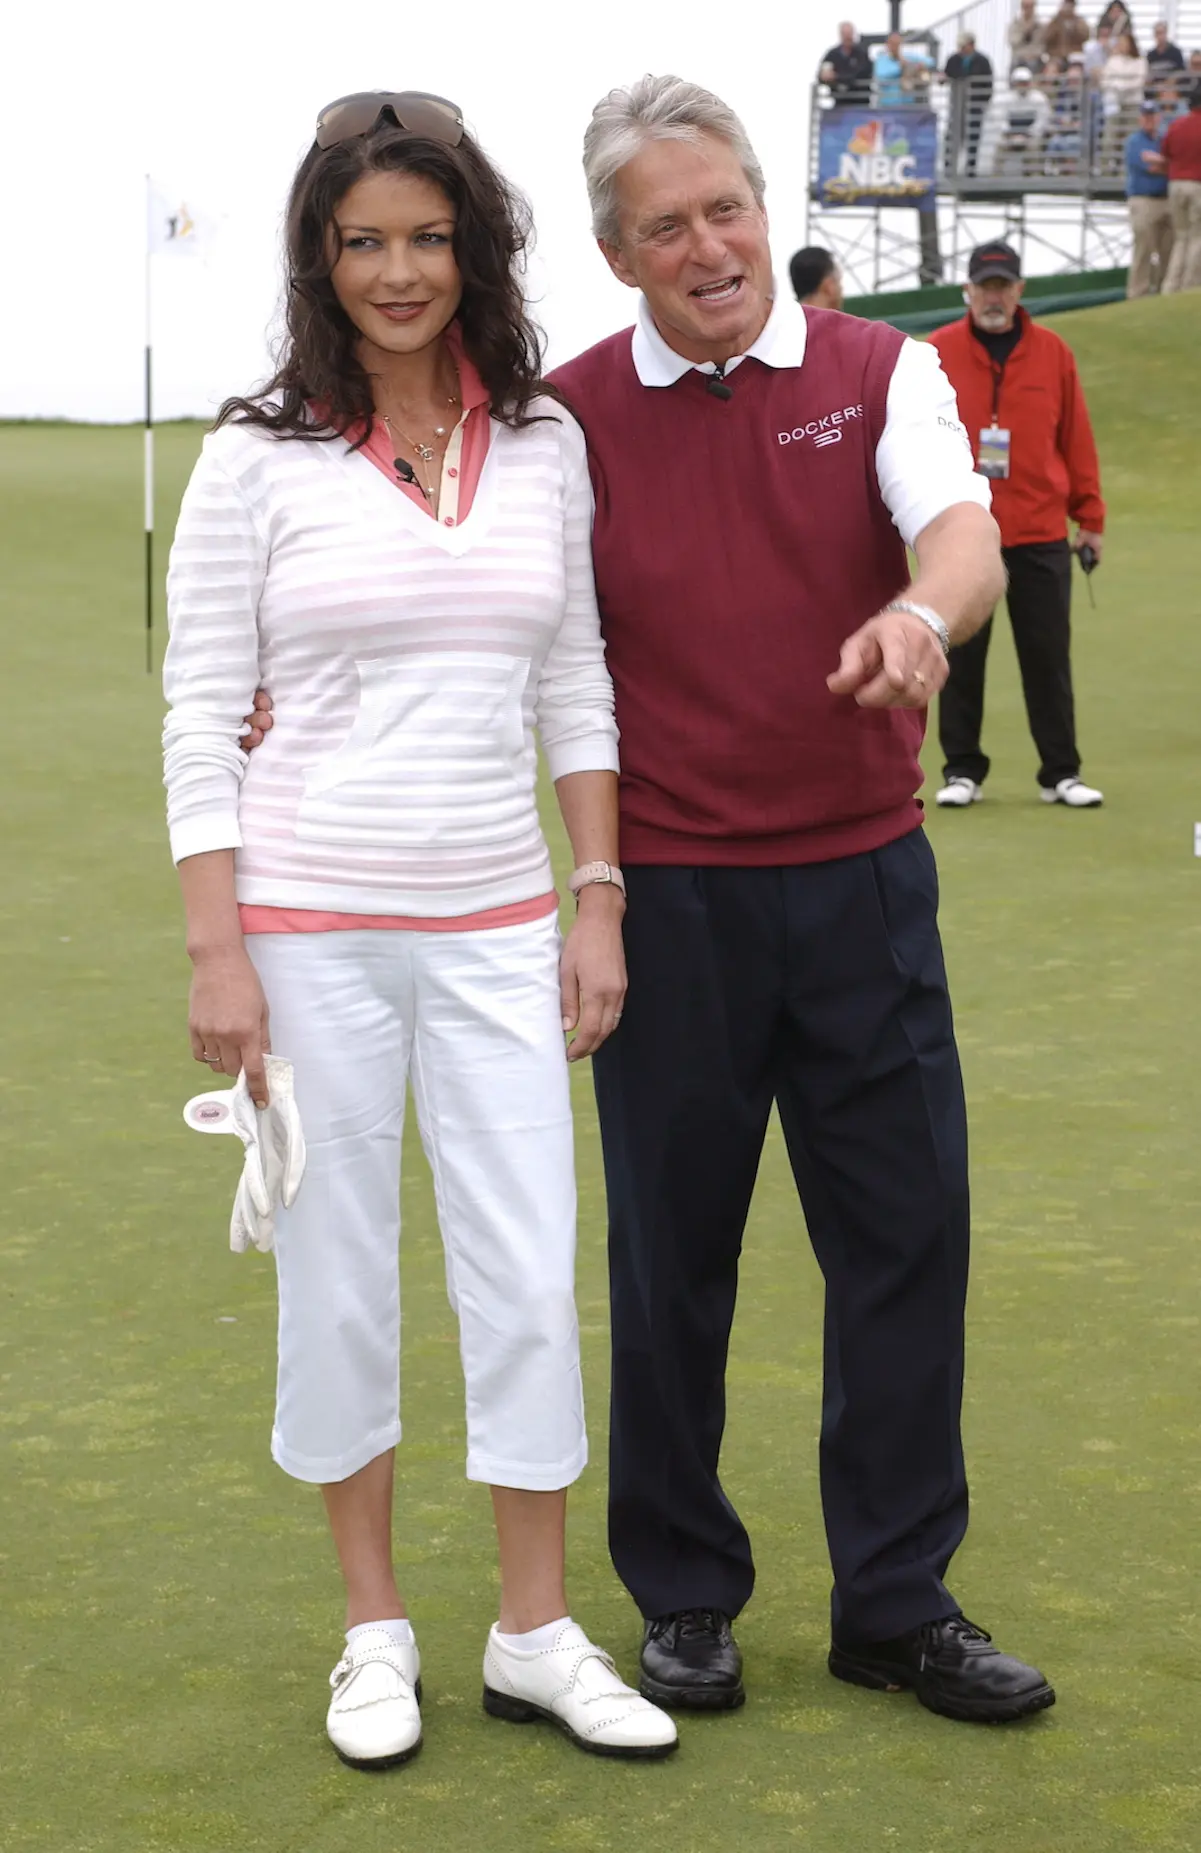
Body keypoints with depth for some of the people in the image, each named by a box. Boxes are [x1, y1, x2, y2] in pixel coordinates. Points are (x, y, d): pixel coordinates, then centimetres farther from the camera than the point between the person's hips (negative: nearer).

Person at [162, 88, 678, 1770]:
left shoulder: (547, 445, 5)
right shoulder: (260, 457, -5)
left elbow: (577, 691, 10)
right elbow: (200, 717, -4)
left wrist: (600, 902, 5)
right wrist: (218, 952, -9)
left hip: (496, 927, 3)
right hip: (312, 926, -2)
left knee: (531, 1281, 3)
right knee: (339, 1280, 7)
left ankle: (537, 1635, 18)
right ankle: (375, 1626, 23)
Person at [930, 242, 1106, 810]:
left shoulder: (1053, 353, 5)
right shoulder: (936, 353, 2)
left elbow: (1076, 438, 7)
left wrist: (1089, 517, 7)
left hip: (1040, 534, 1)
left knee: (1048, 656, 3)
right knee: (961, 656, 4)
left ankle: (1061, 773, 11)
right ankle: (962, 771, 13)